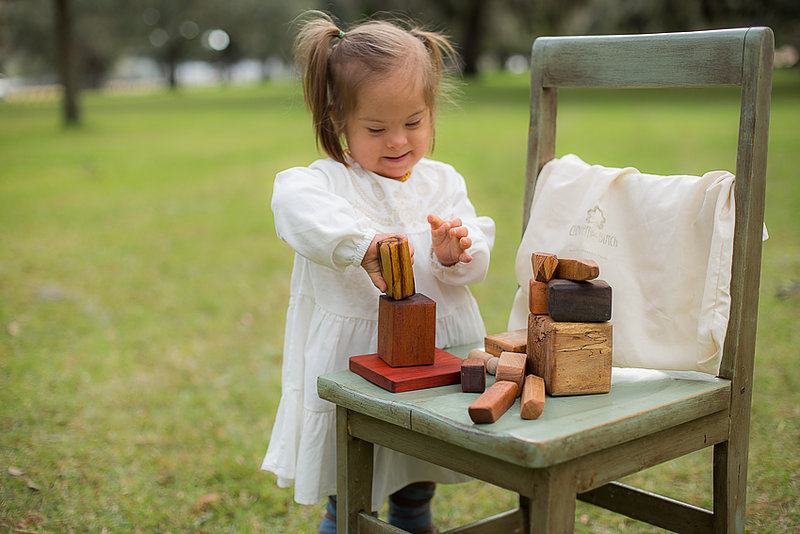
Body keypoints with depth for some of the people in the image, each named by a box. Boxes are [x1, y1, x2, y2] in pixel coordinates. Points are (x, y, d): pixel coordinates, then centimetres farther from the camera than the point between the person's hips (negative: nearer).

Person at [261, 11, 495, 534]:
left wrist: (453, 257, -23)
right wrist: (361, 244, -51)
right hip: (352, 354, -4)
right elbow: (296, 202, -35)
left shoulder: (443, 182, 4)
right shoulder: (327, 181, -10)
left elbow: (477, 263, 1)